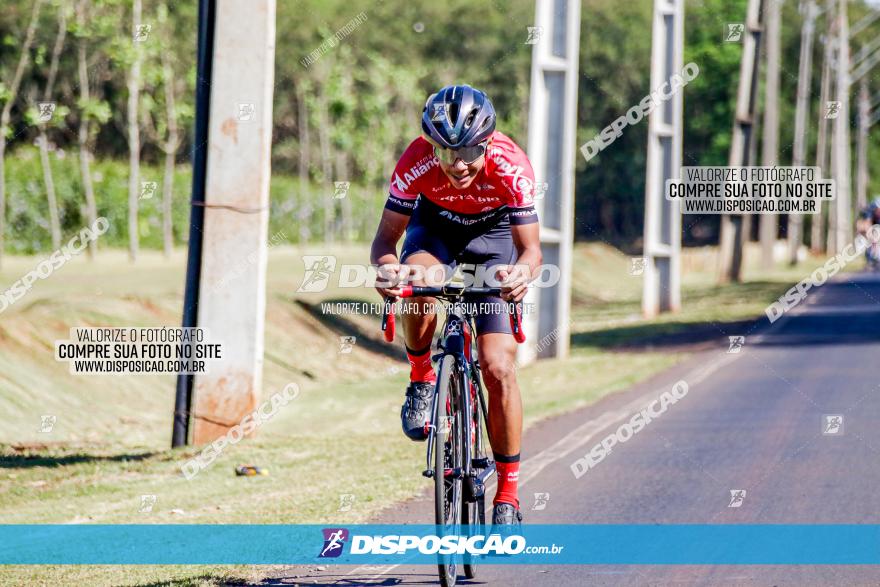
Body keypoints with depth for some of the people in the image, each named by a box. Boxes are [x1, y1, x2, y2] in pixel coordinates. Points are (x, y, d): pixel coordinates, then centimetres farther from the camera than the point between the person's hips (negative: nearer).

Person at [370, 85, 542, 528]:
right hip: (435, 227, 1)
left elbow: (530, 248, -32)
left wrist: (522, 271, -56)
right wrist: (387, 267, -51)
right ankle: (421, 377, -8)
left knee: (499, 367, -12)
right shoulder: (417, 162, -33)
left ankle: (508, 494, 0)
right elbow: (386, 237, -28)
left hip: (492, 233, -1)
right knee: (419, 282, -37)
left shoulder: (512, 167, -35)